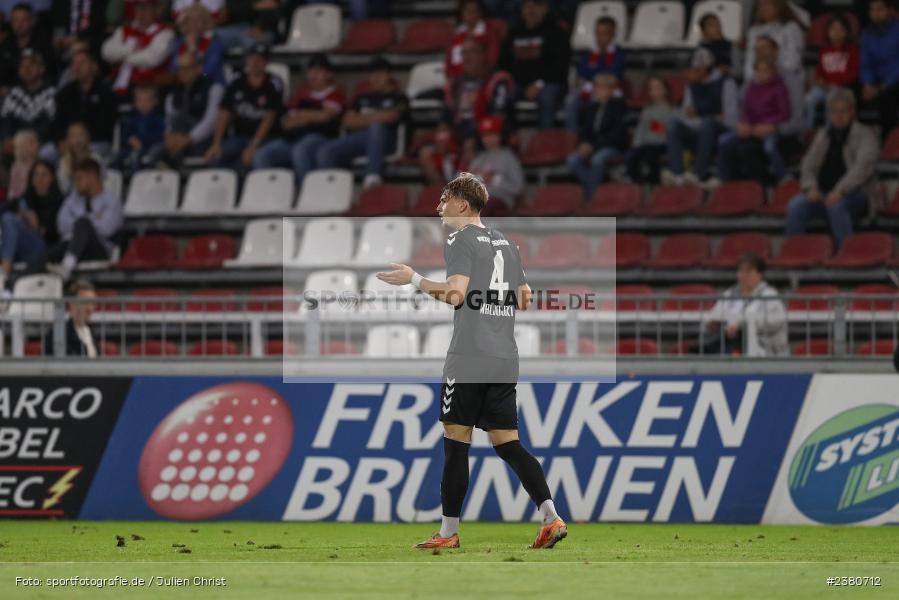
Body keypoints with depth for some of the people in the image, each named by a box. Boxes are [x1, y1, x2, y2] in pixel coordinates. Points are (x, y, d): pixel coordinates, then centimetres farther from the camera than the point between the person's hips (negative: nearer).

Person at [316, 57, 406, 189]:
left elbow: (390, 117, -4)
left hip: (380, 139, -4)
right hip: (356, 136, 4)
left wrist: (361, 119, 5)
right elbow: (348, 121, 16)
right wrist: (375, 117, 1)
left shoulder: (397, 98, 17)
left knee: (377, 126, -41)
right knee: (325, 151, -23)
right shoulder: (363, 98, 30)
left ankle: (372, 177, -51)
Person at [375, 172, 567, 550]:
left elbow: (456, 294, -17)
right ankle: (551, 516, -8)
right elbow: (524, 299, 21)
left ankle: (448, 532, 3)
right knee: (508, 444, 7)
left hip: (467, 361, -7)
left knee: (456, 443, 0)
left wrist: (414, 279, -8)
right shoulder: (506, 244, 18)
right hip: (505, 362, 7)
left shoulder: (461, 241, -5)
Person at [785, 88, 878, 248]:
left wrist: (840, 191, -27)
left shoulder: (865, 136, 1)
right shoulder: (823, 136, 18)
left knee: (836, 204, -39)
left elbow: (863, 167, -14)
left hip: (855, 195, -4)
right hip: (823, 193, 4)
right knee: (796, 205, -26)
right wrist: (810, 187, -8)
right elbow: (809, 164, 15)